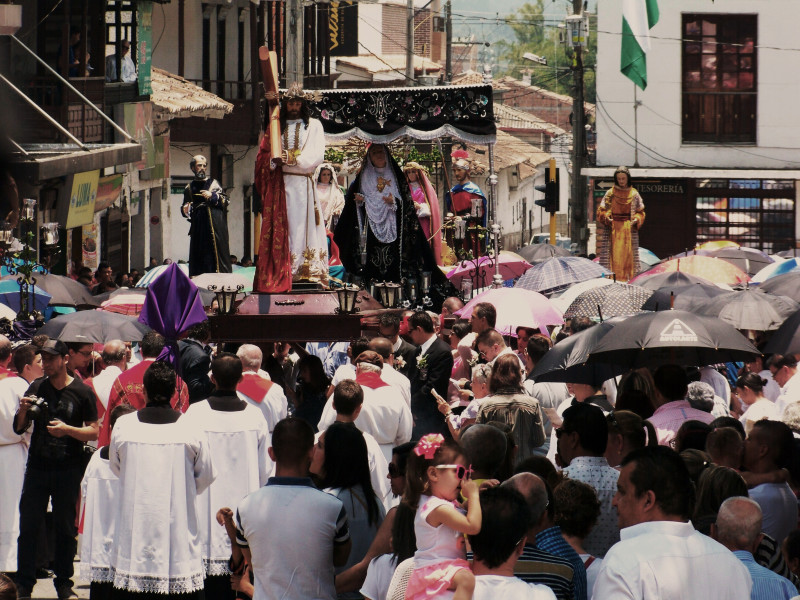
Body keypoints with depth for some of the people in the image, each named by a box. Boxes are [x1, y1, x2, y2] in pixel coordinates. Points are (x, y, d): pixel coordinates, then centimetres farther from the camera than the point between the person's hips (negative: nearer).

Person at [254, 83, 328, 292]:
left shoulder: (313, 126, 11)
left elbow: (317, 155, -1)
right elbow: (263, 154, 11)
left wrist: (294, 159, -14)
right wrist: (274, 159, -11)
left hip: (302, 183, -2)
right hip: (278, 184, 2)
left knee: (302, 225, -9)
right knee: (279, 229, -6)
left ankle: (306, 271, -12)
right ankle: (278, 273, -11)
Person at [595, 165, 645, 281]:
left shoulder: (634, 194, 8)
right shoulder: (610, 193, 6)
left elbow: (640, 212, 12)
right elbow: (601, 211, 6)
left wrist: (636, 220, -9)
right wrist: (606, 217, -15)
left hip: (629, 229, 1)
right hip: (614, 229, -1)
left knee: (627, 255, -3)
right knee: (615, 255, -8)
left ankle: (627, 280, -1)